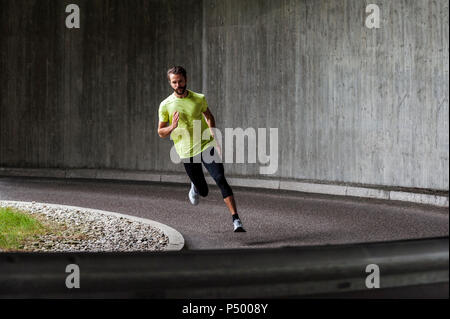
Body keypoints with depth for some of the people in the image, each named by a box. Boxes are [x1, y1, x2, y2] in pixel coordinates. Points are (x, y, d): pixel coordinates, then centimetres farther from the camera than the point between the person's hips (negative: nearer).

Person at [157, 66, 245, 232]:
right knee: (203, 192, 7)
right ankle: (195, 187, 46)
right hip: (187, 152, 0)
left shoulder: (199, 99, -1)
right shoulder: (165, 105, -4)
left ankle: (236, 220, -19)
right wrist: (172, 127, -18)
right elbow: (160, 133, 4)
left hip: (207, 146, 0)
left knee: (220, 179, -18)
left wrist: (214, 137, 9)